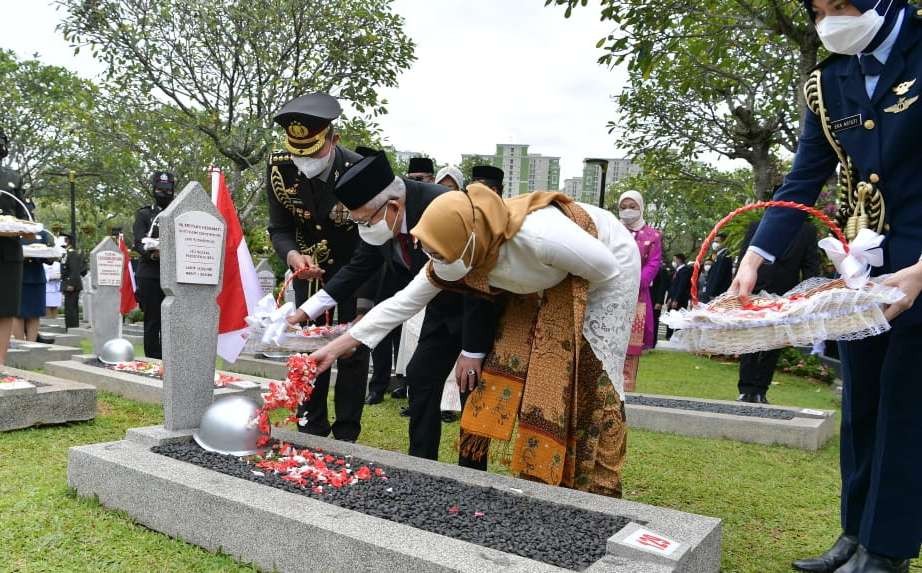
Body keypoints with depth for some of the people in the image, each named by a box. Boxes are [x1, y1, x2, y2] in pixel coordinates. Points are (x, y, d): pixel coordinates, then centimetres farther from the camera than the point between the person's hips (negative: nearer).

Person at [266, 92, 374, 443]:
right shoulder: (279, 169, -16)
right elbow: (279, 229, -6)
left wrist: (364, 306, -24)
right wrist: (292, 255, -31)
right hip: (308, 267, 4)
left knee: (353, 348, -4)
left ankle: (346, 436, 8)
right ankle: (311, 429, 17)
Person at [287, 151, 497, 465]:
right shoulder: (381, 217, -12)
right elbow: (357, 269, 2)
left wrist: (473, 352, -23)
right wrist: (305, 311, -2)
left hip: (484, 305, -7)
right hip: (443, 306, 7)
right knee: (421, 378, 6)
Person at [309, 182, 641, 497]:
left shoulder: (537, 236, -42)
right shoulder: (457, 255, -21)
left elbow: (606, 266, -27)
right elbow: (401, 304, -13)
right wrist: (334, 348, -14)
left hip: (610, 261, -6)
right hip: (551, 277, 6)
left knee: (592, 383, -8)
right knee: (523, 371, 0)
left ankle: (595, 489, 6)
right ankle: (541, 475, 13)